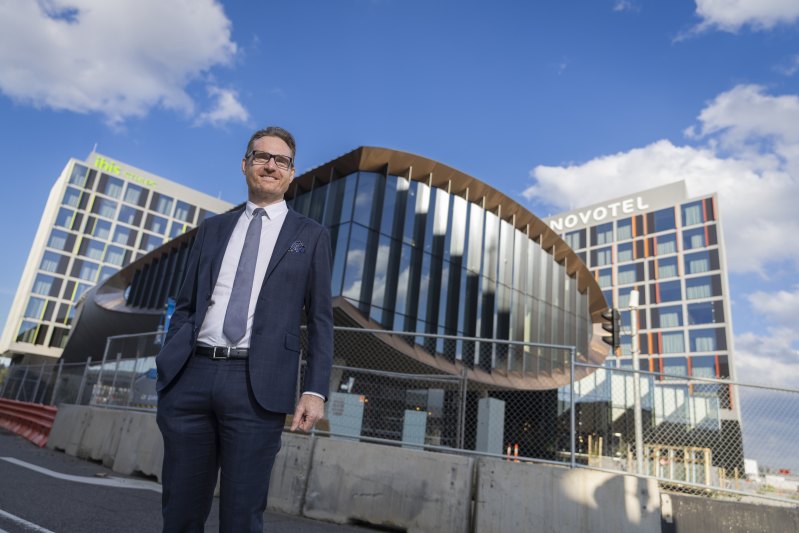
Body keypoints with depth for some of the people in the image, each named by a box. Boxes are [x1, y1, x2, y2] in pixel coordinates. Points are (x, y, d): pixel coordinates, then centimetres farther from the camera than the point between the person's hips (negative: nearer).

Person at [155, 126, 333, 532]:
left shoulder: (310, 236, 7)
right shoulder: (212, 228, 16)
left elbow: (320, 320, 3)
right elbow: (184, 306, 15)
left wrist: (315, 390, -6)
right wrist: (166, 369, 7)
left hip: (258, 385, -3)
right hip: (191, 375, 3)